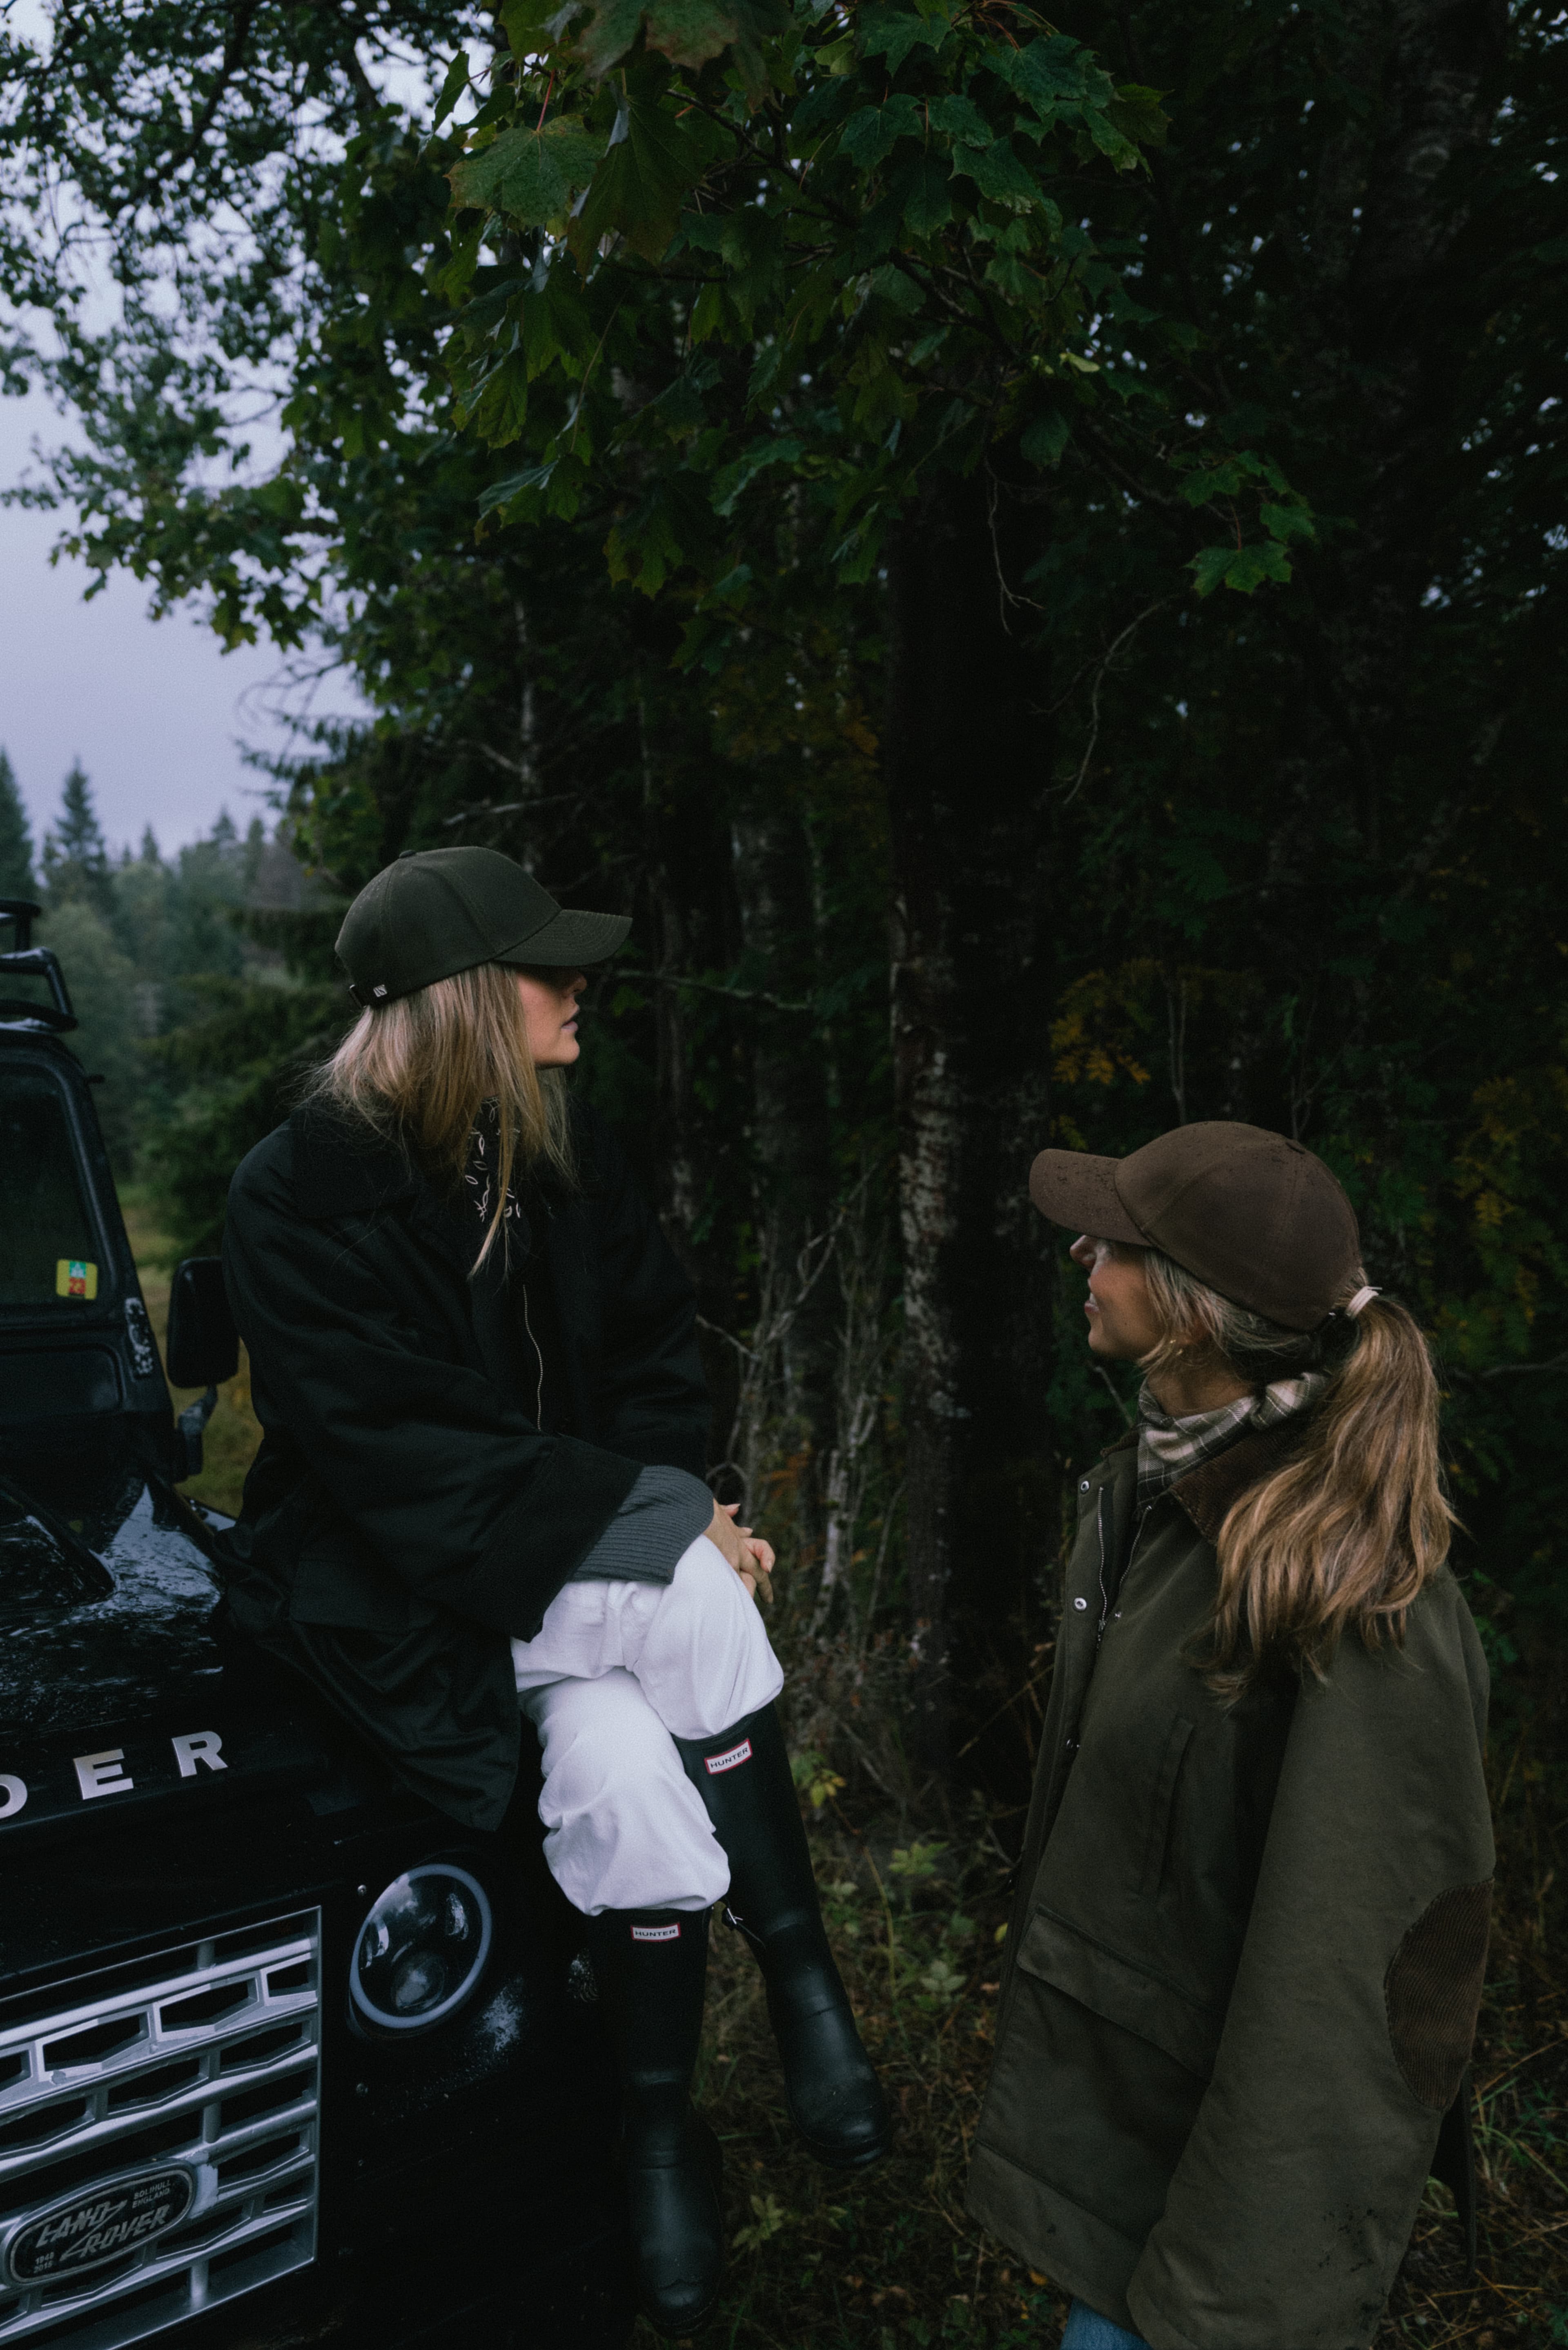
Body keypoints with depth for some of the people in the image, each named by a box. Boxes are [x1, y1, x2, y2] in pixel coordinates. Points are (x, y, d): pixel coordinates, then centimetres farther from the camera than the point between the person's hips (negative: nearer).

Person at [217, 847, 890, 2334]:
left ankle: (661, 2122, -2)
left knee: (624, 1763, -25)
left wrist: (667, 1507, -9)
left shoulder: (562, 1151, 1)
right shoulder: (299, 1194, -16)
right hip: (391, 1580, -4)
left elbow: (653, 1346, 9)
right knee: (688, 1600, -29)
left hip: (584, 1557, 5)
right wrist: (657, 1527, -25)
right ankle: (800, 1977, -8)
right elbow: (394, 1451, -22)